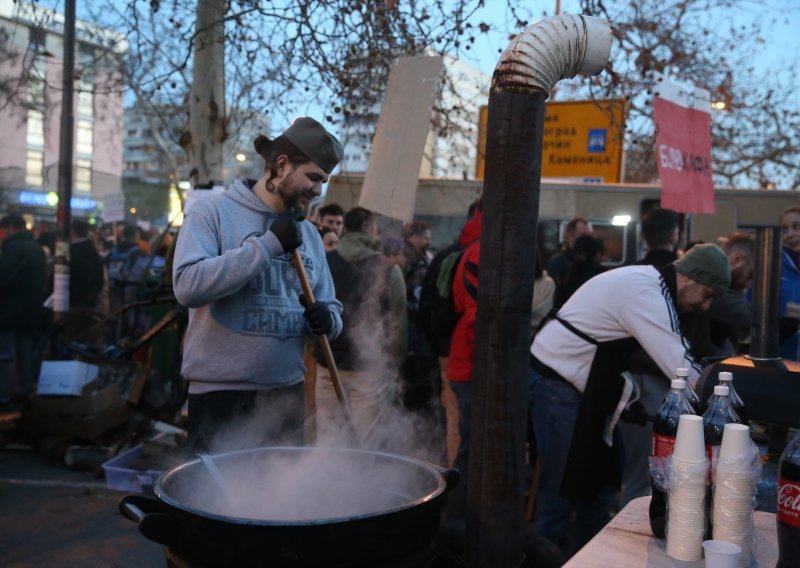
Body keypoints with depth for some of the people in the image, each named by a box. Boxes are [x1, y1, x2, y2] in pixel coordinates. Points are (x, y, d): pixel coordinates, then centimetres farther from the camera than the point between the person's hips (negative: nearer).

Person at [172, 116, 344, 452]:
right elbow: (187, 285, -20)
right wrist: (268, 244, -20)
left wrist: (327, 319, -9)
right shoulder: (213, 212, -6)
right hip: (220, 393, -5)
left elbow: (330, 305, 15)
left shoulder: (307, 232, 12)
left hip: (287, 394, 6)